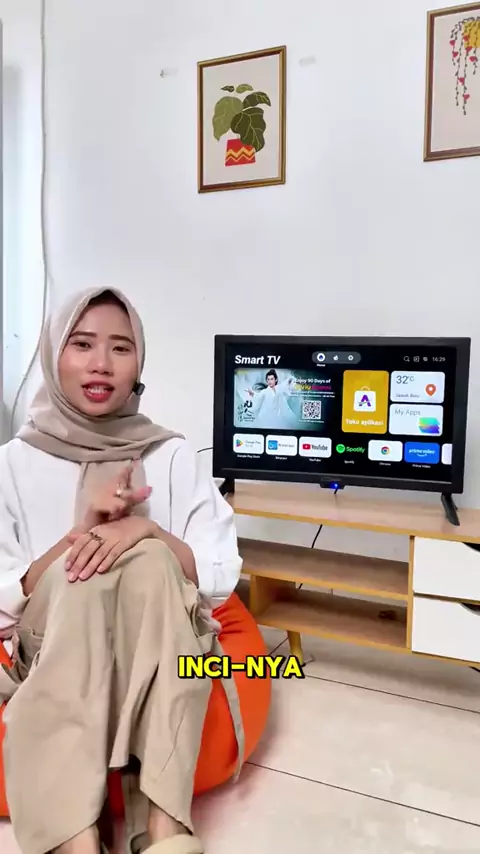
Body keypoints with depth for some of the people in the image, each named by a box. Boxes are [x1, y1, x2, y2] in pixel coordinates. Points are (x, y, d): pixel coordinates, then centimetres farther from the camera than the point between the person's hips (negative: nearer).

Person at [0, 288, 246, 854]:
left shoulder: (171, 455, -1)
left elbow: (222, 578, -6)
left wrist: (148, 531, -25)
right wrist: (83, 528, -21)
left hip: (156, 646, 1)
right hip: (54, 649, 0)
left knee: (149, 558, -31)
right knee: (84, 565, -32)